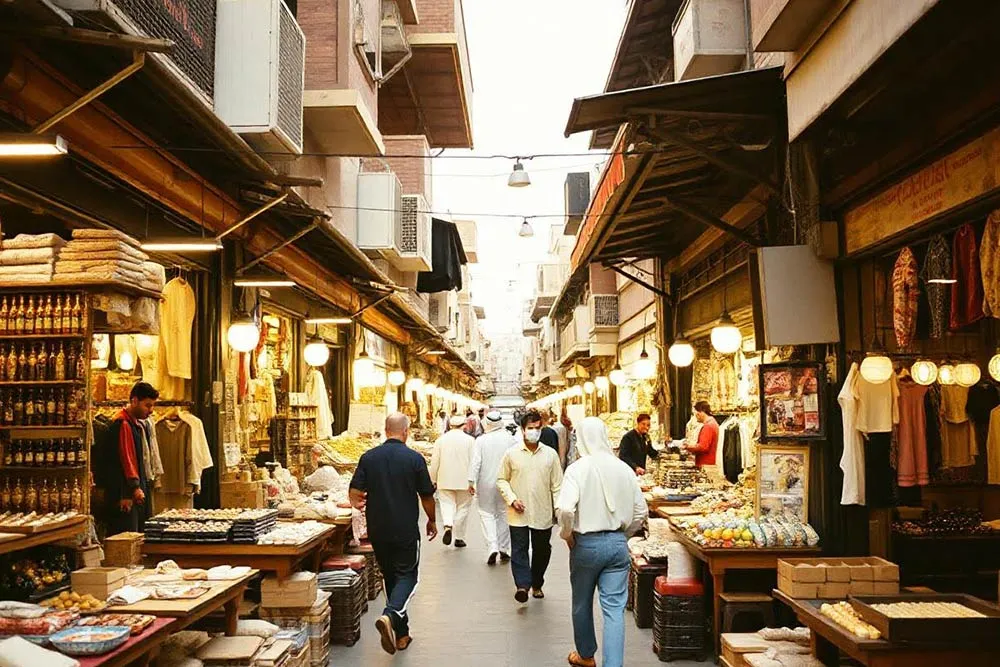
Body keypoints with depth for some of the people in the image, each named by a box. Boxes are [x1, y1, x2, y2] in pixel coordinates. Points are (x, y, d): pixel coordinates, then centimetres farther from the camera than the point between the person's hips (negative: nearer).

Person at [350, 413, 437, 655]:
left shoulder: (368, 457, -2)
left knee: (390, 576, 17)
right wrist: (432, 521, 13)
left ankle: (401, 633, 22)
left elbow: (355, 492, -3)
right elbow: (427, 496, -3)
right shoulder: (414, 459, -9)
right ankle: (390, 615, -19)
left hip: (378, 531, 4)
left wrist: (358, 504, 20)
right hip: (406, 530, -4)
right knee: (407, 576, 7)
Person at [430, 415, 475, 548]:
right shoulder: (470, 440, -4)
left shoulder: (440, 440, 1)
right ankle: (459, 538, 14)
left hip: (445, 480, 1)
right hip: (464, 481, -1)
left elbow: (434, 463, 3)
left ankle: (447, 526, -18)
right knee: (462, 508, 9)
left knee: (447, 504, 9)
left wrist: (433, 480, 13)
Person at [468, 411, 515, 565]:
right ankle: (504, 549, 19)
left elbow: (475, 462, -10)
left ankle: (492, 546, -8)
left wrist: (471, 481, -4)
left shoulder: (481, 440, -8)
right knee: (504, 514, 14)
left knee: (487, 514, 8)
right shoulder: (510, 439, -5)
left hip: (486, 484, -1)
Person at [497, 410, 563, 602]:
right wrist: (512, 499, -9)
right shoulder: (511, 453, -2)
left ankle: (537, 584, 29)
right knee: (519, 549, -8)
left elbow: (557, 485, 4)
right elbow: (502, 480, 5)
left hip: (543, 514, 2)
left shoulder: (550, 454, 0)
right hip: (518, 514, -1)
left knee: (542, 550, 12)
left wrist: (558, 511, 0)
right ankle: (522, 585, -10)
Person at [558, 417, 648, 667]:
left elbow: (565, 509, -24)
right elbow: (641, 511, 5)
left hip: (586, 543, -2)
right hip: (618, 544, 2)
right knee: (615, 609, 5)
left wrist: (567, 534, -5)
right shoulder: (624, 469, -1)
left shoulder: (577, 469, -13)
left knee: (582, 605, 19)